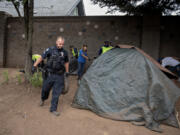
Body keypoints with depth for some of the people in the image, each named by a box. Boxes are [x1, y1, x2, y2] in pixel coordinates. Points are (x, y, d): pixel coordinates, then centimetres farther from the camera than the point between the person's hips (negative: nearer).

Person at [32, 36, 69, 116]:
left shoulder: (64, 52, 3)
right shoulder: (50, 50, -6)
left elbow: (66, 62, 17)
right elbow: (41, 57, -1)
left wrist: (67, 72, 18)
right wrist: (34, 66, -4)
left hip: (59, 76, 1)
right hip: (50, 74, -1)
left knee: (56, 93, 3)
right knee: (45, 89, 15)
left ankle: (53, 109, 17)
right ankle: (43, 99, 49)